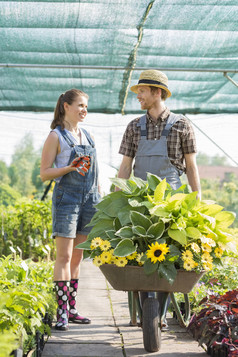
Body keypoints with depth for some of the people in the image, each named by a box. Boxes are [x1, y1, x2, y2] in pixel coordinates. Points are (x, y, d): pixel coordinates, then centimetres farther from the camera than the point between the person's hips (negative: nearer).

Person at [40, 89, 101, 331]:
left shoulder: (88, 137, 15)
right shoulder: (56, 137, -3)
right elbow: (44, 174, -6)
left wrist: (101, 200, 16)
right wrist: (70, 168, -19)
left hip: (89, 200, 6)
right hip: (66, 199, -6)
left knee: (77, 257, 8)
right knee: (64, 256, -8)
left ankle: (71, 308, 14)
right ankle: (62, 312, -6)